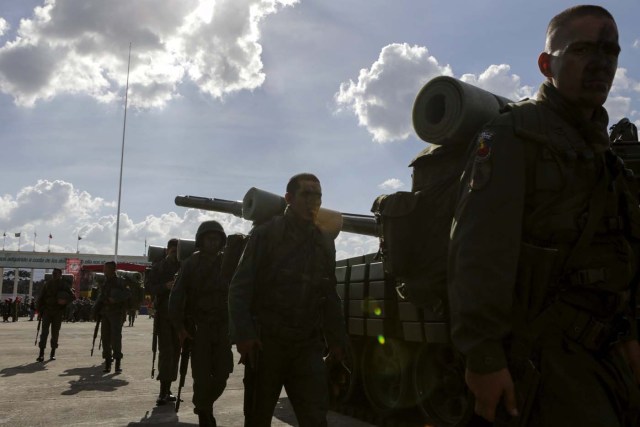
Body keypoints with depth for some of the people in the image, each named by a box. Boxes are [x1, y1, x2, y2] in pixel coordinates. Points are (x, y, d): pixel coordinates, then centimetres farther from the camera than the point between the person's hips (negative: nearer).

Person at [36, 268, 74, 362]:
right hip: (47, 311, 0)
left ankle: (53, 353, 16)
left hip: (58, 313, 0)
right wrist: (39, 310, 3)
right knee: (44, 331, -7)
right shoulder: (46, 284, 5)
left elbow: (72, 297, 5)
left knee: (55, 333, 5)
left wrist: (65, 301, -15)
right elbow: (40, 298, 8)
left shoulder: (64, 286, 2)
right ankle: (41, 354, -9)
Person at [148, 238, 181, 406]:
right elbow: (151, 288, -1)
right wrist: (166, 286, -18)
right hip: (164, 314, -2)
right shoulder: (158, 267, 5)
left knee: (175, 351, 6)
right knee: (165, 351, -8)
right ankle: (164, 391, -8)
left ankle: (166, 390, 15)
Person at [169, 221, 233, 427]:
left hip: (222, 326, 2)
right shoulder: (190, 264, 1)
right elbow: (177, 296, -4)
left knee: (222, 373, 2)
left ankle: (203, 405, 28)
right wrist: (179, 326, -11)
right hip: (198, 326, -2)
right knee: (202, 375, -2)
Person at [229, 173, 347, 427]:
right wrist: (243, 334, -20)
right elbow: (240, 288, -9)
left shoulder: (325, 243, 11)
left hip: (307, 346, 3)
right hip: (266, 343, -3)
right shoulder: (265, 234, -4)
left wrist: (337, 340, 11)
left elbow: (330, 297, 16)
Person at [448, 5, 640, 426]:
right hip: (541, 348, -8)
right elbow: (479, 252, -20)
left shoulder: (600, 149, 17)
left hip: (602, 347, 8)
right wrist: (484, 355, -24)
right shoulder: (513, 134, -9)